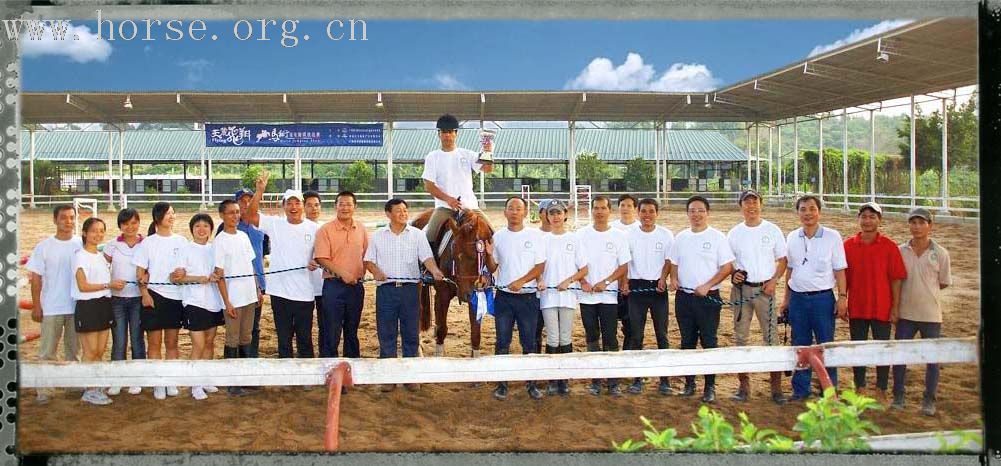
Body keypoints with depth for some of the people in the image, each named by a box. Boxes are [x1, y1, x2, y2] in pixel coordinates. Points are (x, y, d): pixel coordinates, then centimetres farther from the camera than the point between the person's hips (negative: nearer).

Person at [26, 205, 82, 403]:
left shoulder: (82, 245, 0)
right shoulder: (44, 247, -2)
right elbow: (36, 278, -1)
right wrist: (36, 306, -5)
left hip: (77, 306, 1)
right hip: (51, 308, -1)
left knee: (74, 349, 12)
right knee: (47, 350, 3)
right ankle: (44, 390, 8)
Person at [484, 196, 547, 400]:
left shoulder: (535, 235, -1)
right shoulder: (498, 236, 6)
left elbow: (540, 266, -6)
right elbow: (492, 268, 8)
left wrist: (521, 281, -18)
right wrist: (489, 254, -11)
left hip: (528, 296, -2)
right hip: (504, 297, 2)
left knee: (529, 342, 5)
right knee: (502, 342, 4)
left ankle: (531, 383, 14)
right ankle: (502, 384, 12)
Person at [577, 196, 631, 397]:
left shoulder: (618, 236, 2)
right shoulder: (582, 234, 4)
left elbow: (623, 266, 0)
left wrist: (605, 282, -12)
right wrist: (583, 282, -10)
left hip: (609, 295, -1)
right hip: (586, 295, 1)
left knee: (610, 339, -1)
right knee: (592, 339, 8)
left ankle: (613, 382, 6)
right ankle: (595, 379, 16)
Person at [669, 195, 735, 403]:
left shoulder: (717, 237, -4)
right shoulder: (681, 238, 10)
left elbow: (727, 267, -7)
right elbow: (673, 263, 17)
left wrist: (707, 286, -16)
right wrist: (673, 279, -4)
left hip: (708, 298, -4)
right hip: (683, 297, 5)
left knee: (709, 343, -1)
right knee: (687, 342, 11)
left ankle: (710, 387, 6)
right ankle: (689, 383, 21)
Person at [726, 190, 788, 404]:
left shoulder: (772, 230, 3)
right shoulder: (734, 233, 7)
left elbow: (782, 259, 6)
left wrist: (774, 280, -8)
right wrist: (733, 274, -9)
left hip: (765, 289, -2)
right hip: (741, 289, 2)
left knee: (771, 336, -4)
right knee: (740, 337, 5)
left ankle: (776, 386, 3)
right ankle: (744, 385, 13)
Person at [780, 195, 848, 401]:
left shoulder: (832, 237, -3)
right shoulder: (792, 237, 8)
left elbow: (839, 270, -1)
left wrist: (842, 297, -8)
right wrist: (786, 299, 15)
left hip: (823, 298, -3)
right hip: (797, 298, 4)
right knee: (800, 346, 10)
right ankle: (800, 390, 20)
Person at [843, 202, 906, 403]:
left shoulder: (889, 247, -5)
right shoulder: (848, 245, 1)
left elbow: (896, 279, -4)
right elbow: (844, 277, 6)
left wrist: (895, 306, -7)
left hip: (882, 308, -2)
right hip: (856, 308, 2)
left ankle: (881, 390, 19)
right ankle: (859, 388, 24)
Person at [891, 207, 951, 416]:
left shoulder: (940, 253, -4)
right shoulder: (900, 251, -1)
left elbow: (944, 283, 5)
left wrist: (924, 291, 0)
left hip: (931, 314, -1)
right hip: (905, 313, 1)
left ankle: (929, 400, 20)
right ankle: (898, 397, 19)